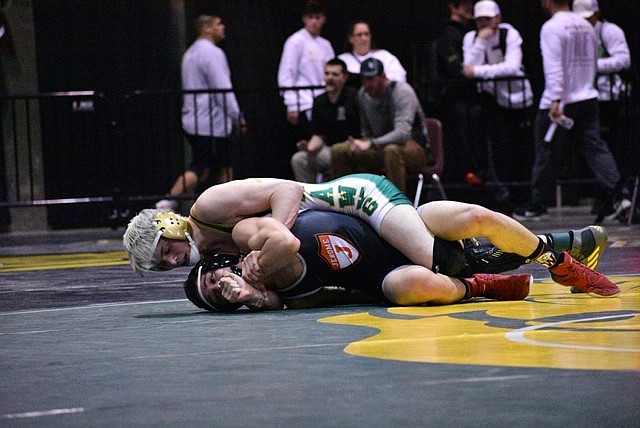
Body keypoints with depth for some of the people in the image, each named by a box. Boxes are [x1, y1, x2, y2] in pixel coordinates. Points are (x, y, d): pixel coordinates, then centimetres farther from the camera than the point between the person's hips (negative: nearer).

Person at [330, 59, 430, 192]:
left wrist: (370, 144, -39)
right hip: (382, 148, 7)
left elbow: (403, 133, -31)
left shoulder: (402, 92, -18)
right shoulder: (363, 94, 3)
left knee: (392, 150, -42)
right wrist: (363, 143, -6)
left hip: (414, 148, -7)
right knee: (338, 151, -10)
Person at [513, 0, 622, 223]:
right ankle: (615, 195, -16)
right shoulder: (585, 25, 11)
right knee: (595, 148, 0)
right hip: (588, 98, 6)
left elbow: (554, 67, -20)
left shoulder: (551, 27, -12)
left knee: (546, 154, 5)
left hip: (559, 102, -6)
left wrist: (556, 100, -24)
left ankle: (537, 206, 13)